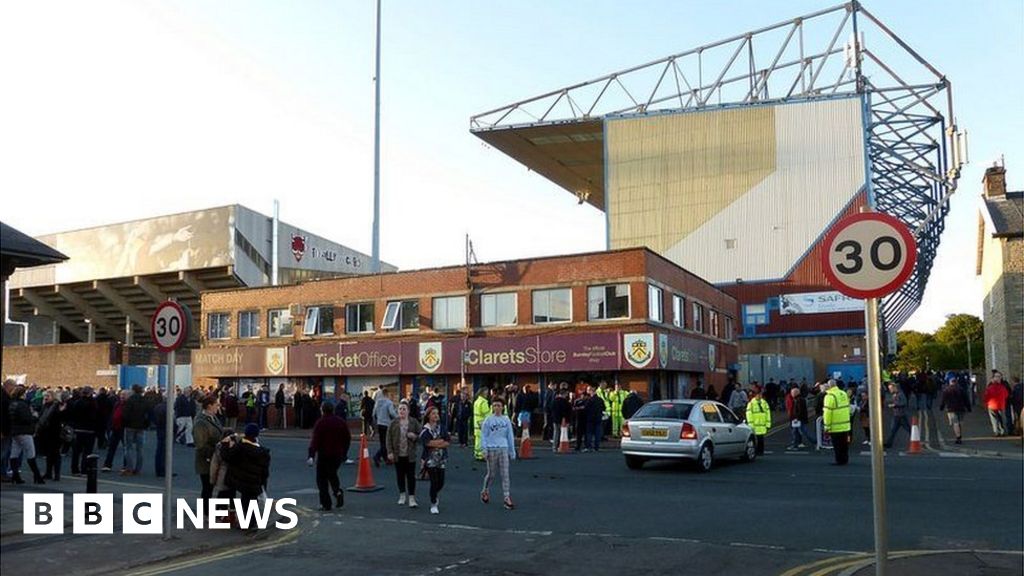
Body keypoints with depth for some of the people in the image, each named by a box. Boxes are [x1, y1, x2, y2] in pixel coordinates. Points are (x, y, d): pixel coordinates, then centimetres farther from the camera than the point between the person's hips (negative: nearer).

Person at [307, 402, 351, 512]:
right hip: (338, 455, 5)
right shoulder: (342, 422, 7)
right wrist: (344, 453, 21)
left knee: (322, 478, 5)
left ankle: (326, 504, 2)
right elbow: (348, 439, 11)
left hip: (324, 454, -5)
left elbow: (315, 440, -18)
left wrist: (311, 455, -22)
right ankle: (338, 491, -2)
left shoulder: (320, 423, -10)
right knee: (332, 474, 24)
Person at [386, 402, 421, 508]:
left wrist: (414, 436, -18)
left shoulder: (414, 422, 0)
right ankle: (402, 495, 26)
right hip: (398, 454, 1)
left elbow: (420, 436, 4)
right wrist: (390, 452, -6)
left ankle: (411, 498, 2)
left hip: (410, 454, -1)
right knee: (400, 475, 10)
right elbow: (389, 438, 1)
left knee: (411, 476, -2)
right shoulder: (393, 423, 1)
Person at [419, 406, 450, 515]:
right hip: (430, 459, -4)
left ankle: (435, 494, 38)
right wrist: (441, 441, -9)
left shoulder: (441, 428, 7)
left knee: (441, 482, 6)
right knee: (434, 482, -5)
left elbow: (447, 442, 0)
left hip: (442, 458, 4)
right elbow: (428, 443, -19)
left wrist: (435, 444, -14)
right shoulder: (425, 430, -6)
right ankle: (433, 505, 8)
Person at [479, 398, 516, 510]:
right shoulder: (488, 420, -1)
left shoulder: (506, 420, 6)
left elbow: (510, 436, 10)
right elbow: (484, 435, -1)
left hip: (503, 449, 2)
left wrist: (512, 451, 10)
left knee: (505, 474, -2)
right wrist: (485, 449, -11)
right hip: (492, 449, -2)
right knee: (491, 473, 7)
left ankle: (507, 498, -2)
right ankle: (485, 492, 31)